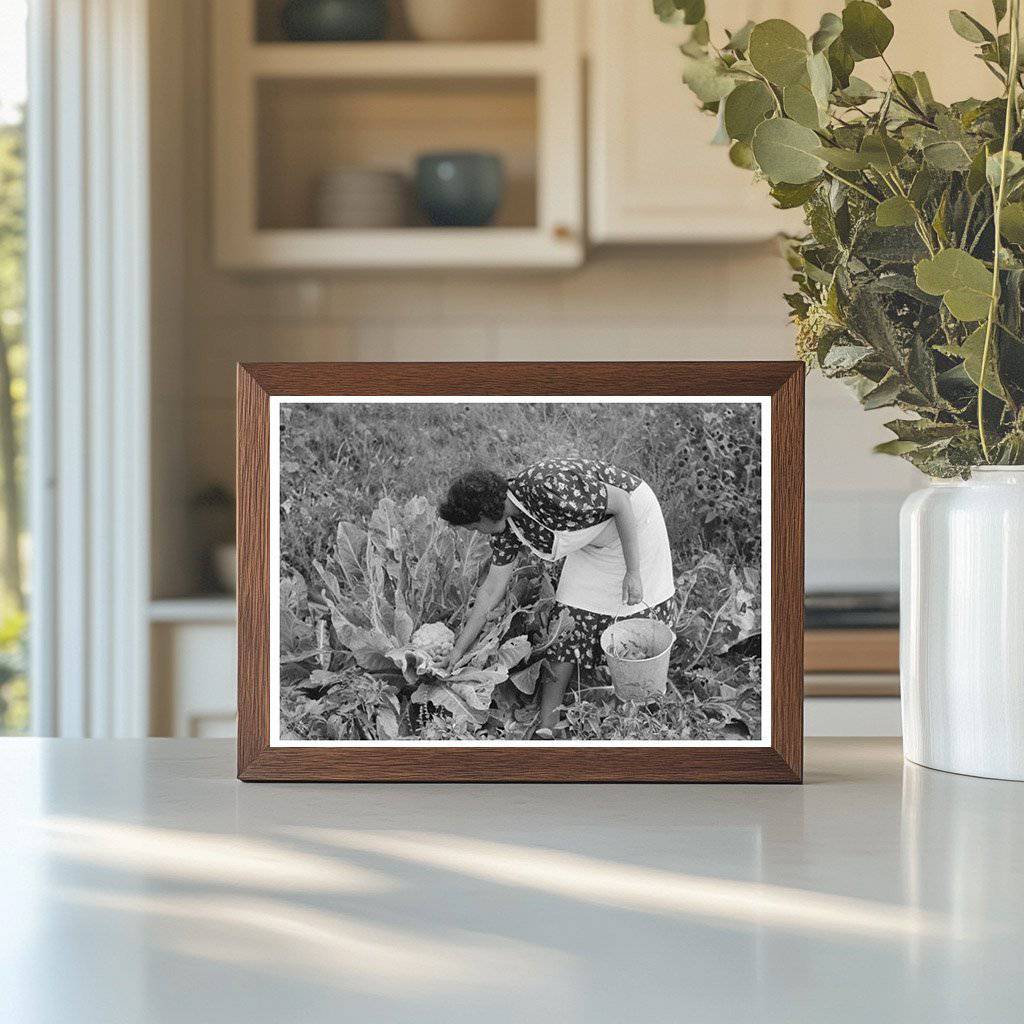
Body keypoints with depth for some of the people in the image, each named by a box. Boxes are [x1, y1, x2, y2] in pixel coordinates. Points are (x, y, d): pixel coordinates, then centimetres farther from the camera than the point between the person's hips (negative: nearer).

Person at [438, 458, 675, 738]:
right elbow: (492, 589, -2)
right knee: (569, 618, -3)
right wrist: (458, 651, -1)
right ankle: (547, 727, -2)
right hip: (595, 540, 6)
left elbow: (621, 501, -29)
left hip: (632, 516, -6)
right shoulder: (506, 527, -12)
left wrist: (633, 572, -27)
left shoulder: (544, 488, -37)